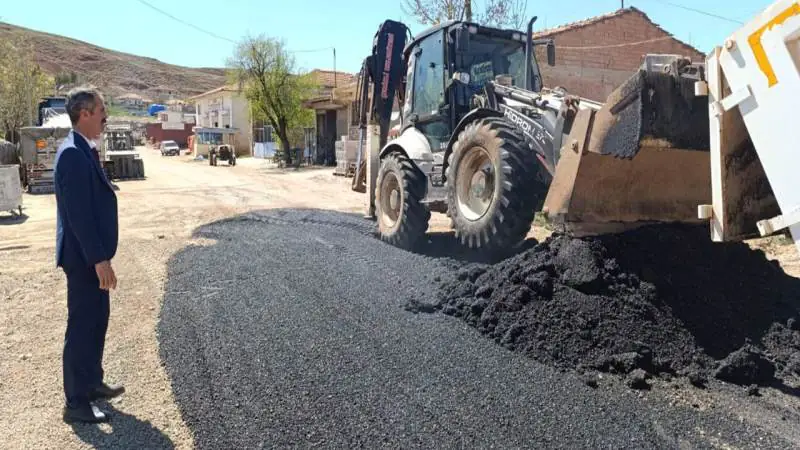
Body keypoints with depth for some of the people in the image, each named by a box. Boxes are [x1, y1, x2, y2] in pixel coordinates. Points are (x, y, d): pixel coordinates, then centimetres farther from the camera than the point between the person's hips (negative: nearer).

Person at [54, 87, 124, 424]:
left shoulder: (83, 150, 11)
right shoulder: (73, 154, -20)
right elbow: (78, 213, -25)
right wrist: (99, 259, -23)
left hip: (92, 254, 10)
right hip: (84, 257, -10)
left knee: (96, 320, 19)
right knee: (82, 326, 0)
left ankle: (92, 383, 34)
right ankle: (76, 403, 12)